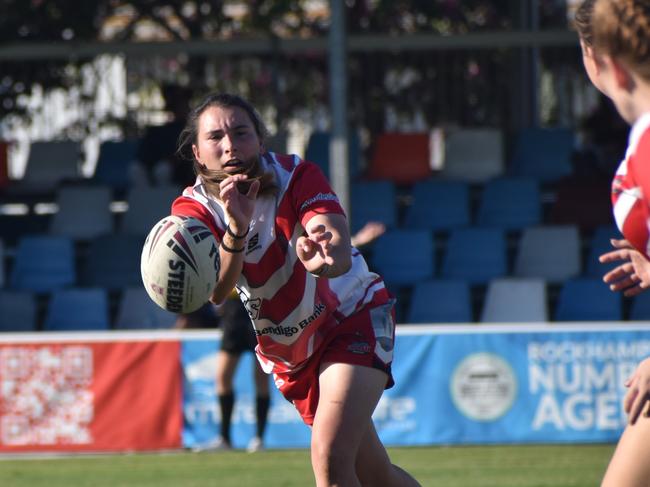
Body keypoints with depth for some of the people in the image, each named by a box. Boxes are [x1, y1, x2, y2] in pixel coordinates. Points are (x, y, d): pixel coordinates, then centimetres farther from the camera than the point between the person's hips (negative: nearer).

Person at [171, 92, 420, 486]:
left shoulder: (297, 177, -21)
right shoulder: (194, 209, -15)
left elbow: (342, 254, -38)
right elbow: (215, 293, -32)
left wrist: (326, 255, -63)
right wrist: (236, 231, -50)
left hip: (353, 317, -4)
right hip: (286, 351, 4)